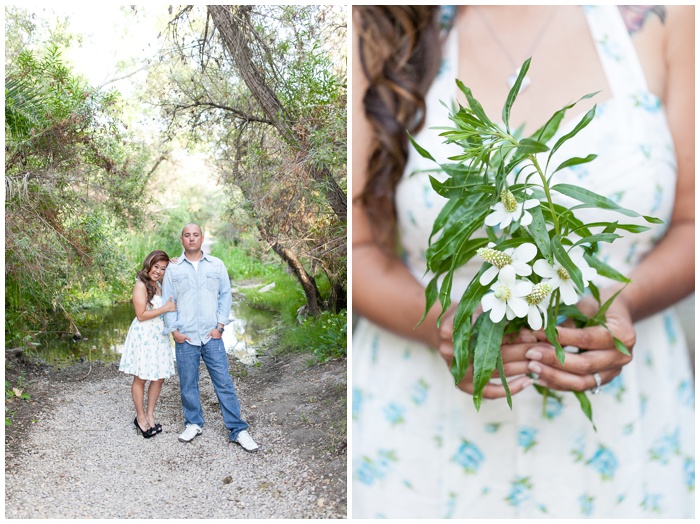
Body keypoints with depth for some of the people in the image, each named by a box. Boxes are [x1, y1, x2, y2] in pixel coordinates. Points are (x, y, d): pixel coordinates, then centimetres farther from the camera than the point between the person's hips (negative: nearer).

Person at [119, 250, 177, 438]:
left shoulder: (160, 285, 12)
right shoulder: (141, 285, -11)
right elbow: (141, 315, -14)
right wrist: (165, 309, -16)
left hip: (159, 336, 7)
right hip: (143, 336, -7)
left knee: (159, 377, 9)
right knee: (141, 378, 5)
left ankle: (150, 414, 23)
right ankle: (140, 417, 18)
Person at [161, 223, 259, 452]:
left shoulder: (216, 265, 5)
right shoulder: (173, 269, 5)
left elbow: (225, 295, 5)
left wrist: (220, 326, -3)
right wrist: (174, 330, -3)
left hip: (212, 335, 0)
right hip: (185, 337, 1)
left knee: (224, 382, 0)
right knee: (188, 384, 9)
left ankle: (238, 429, 6)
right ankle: (193, 423, 28)